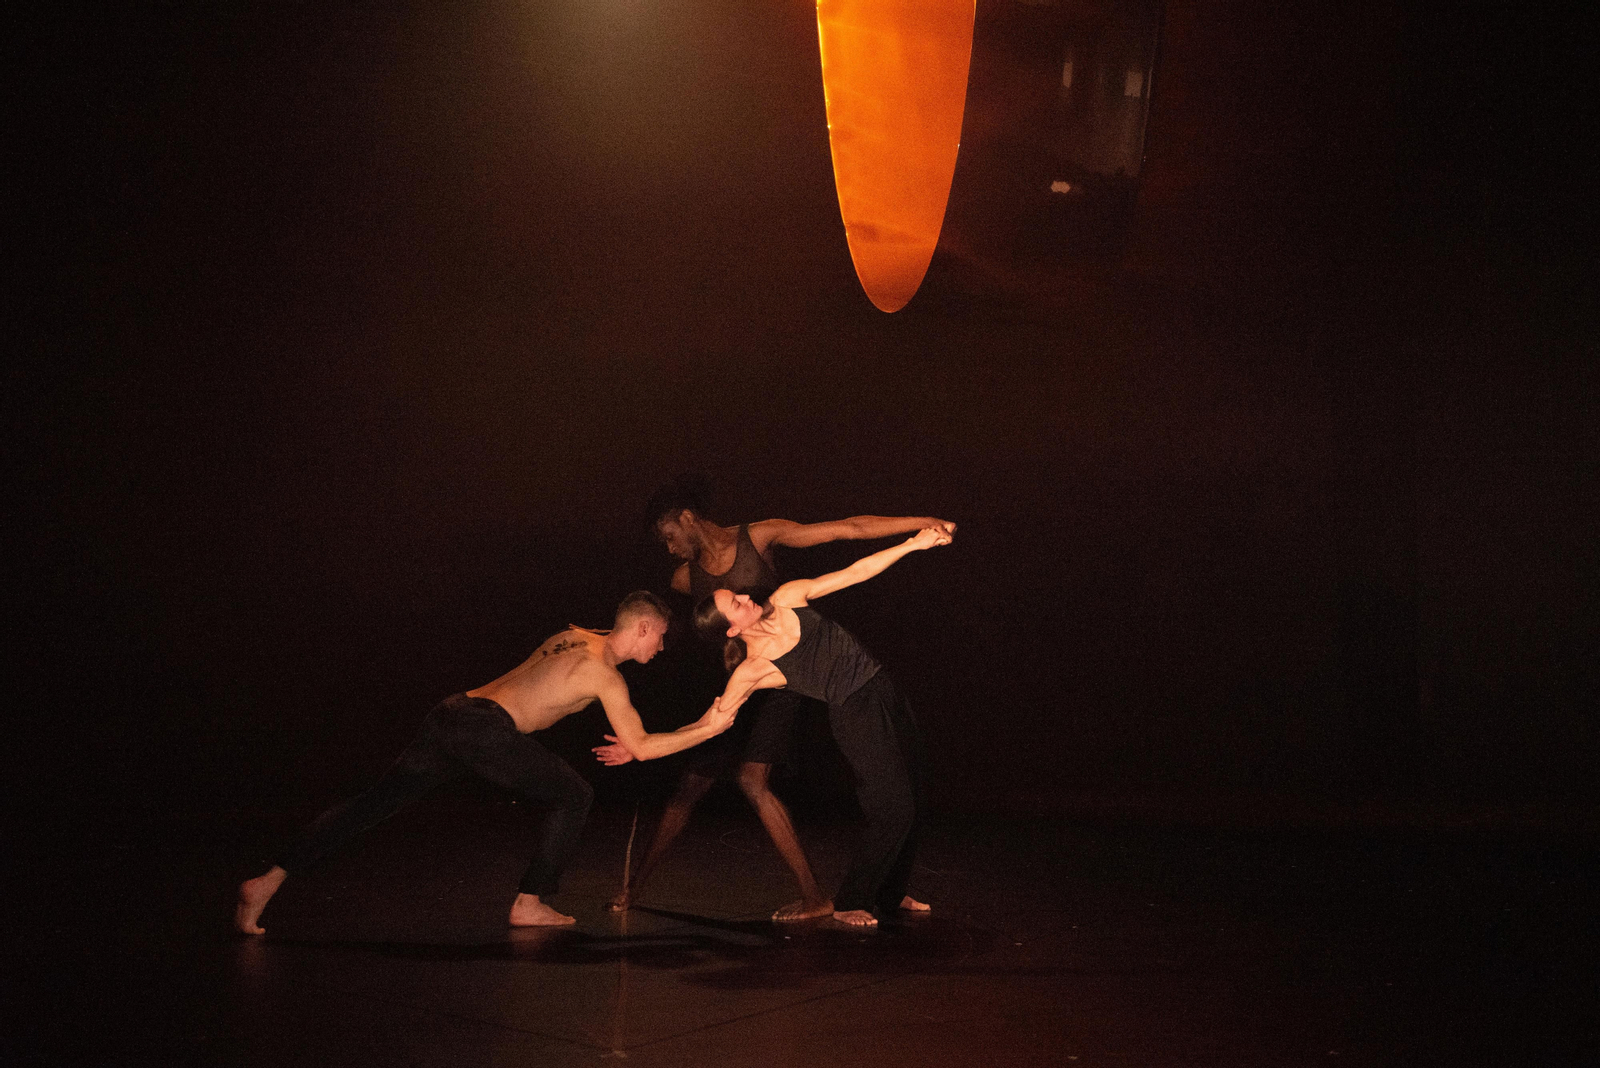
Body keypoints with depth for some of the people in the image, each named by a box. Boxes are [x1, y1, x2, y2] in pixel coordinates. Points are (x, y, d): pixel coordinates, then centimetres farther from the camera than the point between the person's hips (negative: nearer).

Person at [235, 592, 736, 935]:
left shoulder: (574, 637, 23)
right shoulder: (604, 673, 0)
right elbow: (641, 747, -2)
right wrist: (705, 729, 5)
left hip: (450, 714, 8)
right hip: (487, 729, -8)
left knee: (376, 802, 5)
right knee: (573, 795, 10)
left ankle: (268, 882, -2)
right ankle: (529, 904, 9)